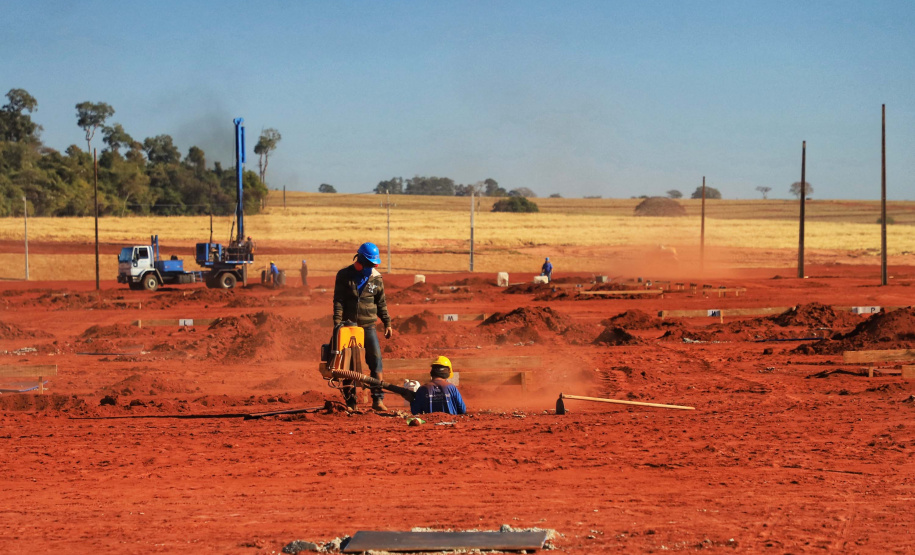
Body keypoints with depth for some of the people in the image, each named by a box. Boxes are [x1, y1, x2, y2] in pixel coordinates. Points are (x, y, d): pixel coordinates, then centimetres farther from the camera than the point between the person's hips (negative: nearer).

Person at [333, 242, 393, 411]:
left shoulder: (376, 278, 7)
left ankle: (378, 399, -6)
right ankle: (350, 402, 7)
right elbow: (338, 301, -4)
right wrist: (337, 323, -13)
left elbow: (381, 303, 15)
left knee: (376, 360, -8)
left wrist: (387, 323, 10)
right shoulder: (344, 275, 0)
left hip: (368, 326, 2)